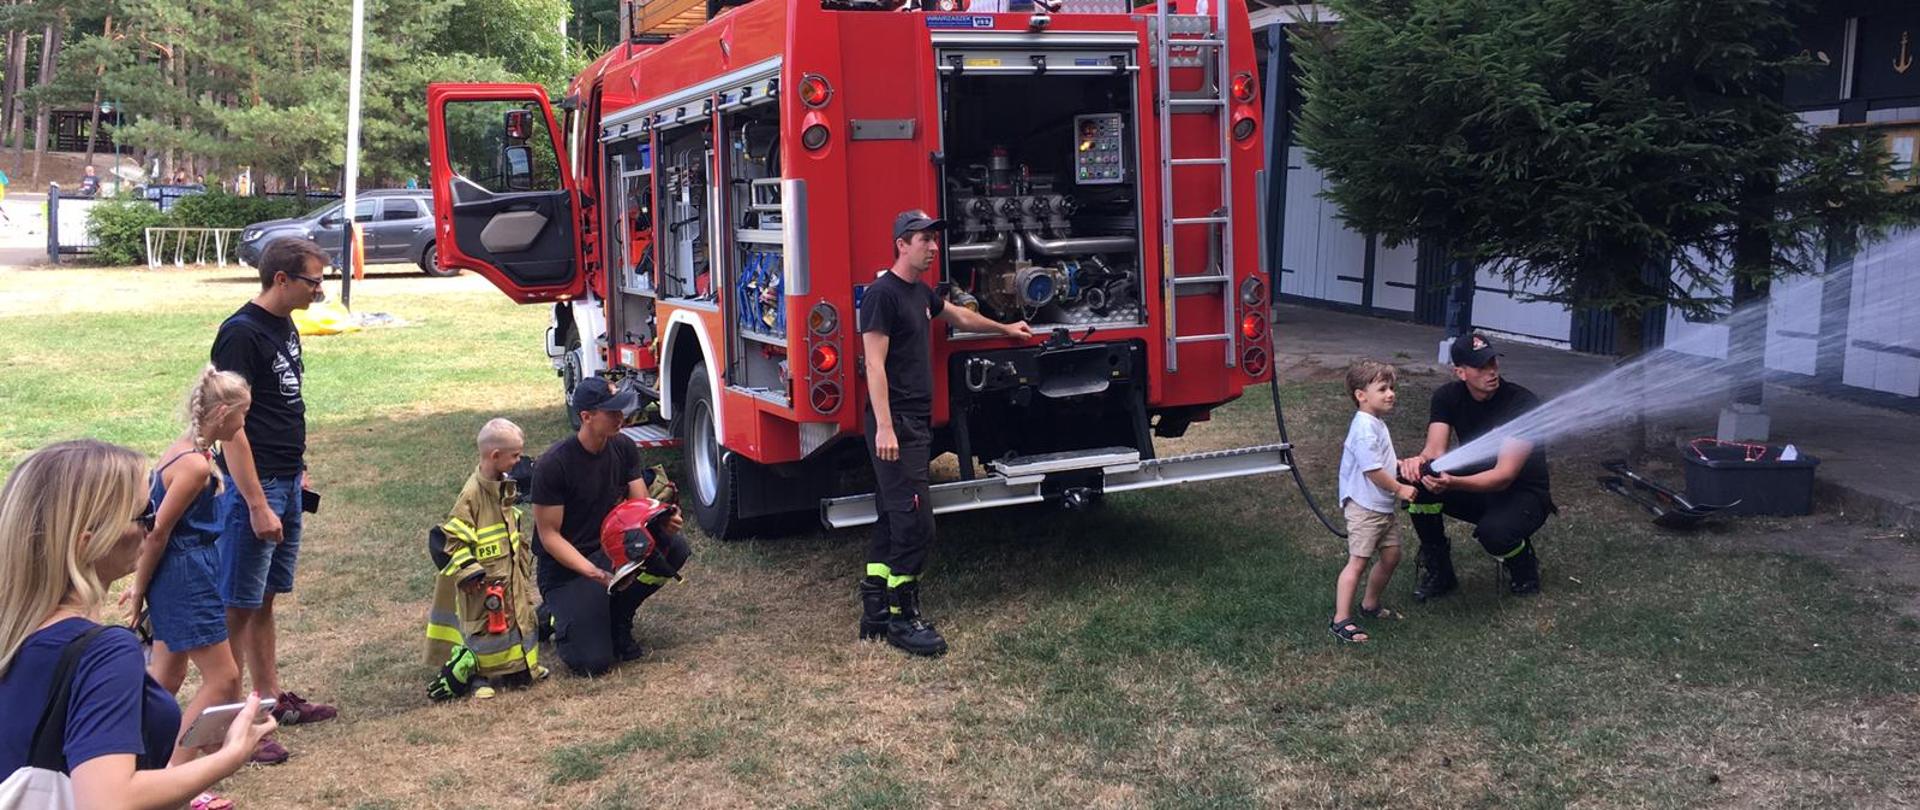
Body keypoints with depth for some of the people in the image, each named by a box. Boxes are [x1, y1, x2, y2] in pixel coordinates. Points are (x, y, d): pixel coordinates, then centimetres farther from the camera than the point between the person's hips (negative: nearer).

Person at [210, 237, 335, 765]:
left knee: (266, 598, 17)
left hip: (287, 482, 9)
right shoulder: (241, 334, -16)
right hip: (255, 486, -9)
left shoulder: (285, 327, 11)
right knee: (239, 606, -1)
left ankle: (272, 696, 27)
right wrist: (257, 504, -21)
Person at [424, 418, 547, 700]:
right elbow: (453, 538, -21)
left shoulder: (504, 486, 4)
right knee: (484, 624, 0)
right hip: (484, 579, -9)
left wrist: (523, 554, 22)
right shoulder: (472, 494, -23)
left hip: (510, 571, 9)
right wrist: (468, 570, -23)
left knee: (520, 615, 16)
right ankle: (477, 676, 13)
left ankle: (520, 666, 30)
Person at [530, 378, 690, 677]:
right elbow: (549, 535, -18)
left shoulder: (623, 448, -3)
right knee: (592, 662, -19)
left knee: (675, 548, -21)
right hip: (566, 565, -6)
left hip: (611, 548, 6)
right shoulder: (553, 464, -21)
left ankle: (617, 620, 1)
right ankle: (555, 614, 15)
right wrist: (591, 571, -30)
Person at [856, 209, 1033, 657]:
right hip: (894, 426, -10)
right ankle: (902, 616, -1)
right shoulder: (882, 294, -12)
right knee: (914, 522, -10)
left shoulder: (921, 293, 16)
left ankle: (875, 613, 18)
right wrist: (884, 427, -24)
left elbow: (959, 316, 36)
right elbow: (875, 363, -18)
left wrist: (1005, 329, 48)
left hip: (917, 424, 10)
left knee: (891, 520, 11)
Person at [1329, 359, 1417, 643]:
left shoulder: (1377, 423, 13)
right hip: (1364, 506, -10)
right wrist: (1400, 489, -10)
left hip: (1382, 506, 10)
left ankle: (1370, 604, 33)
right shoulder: (1364, 428, -20)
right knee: (1358, 562, -9)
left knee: (1391, 555, 15)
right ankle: (1341, 620, -6)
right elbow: (1372, 470, -21)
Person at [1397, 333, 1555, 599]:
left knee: (1493, 532, -37)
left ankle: (1524, 568, 2)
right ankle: (1438, 573, -5)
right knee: (1419, 480, -23)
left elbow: (1505, 475, -30)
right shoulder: (1447, 397, -8)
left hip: (1522, 494, -5)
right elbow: (1435, 449, -19)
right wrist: (1418, 461, -45)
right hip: (1476, 486, 5)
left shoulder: (1523, 404, -24)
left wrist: (1453, 483, -49)